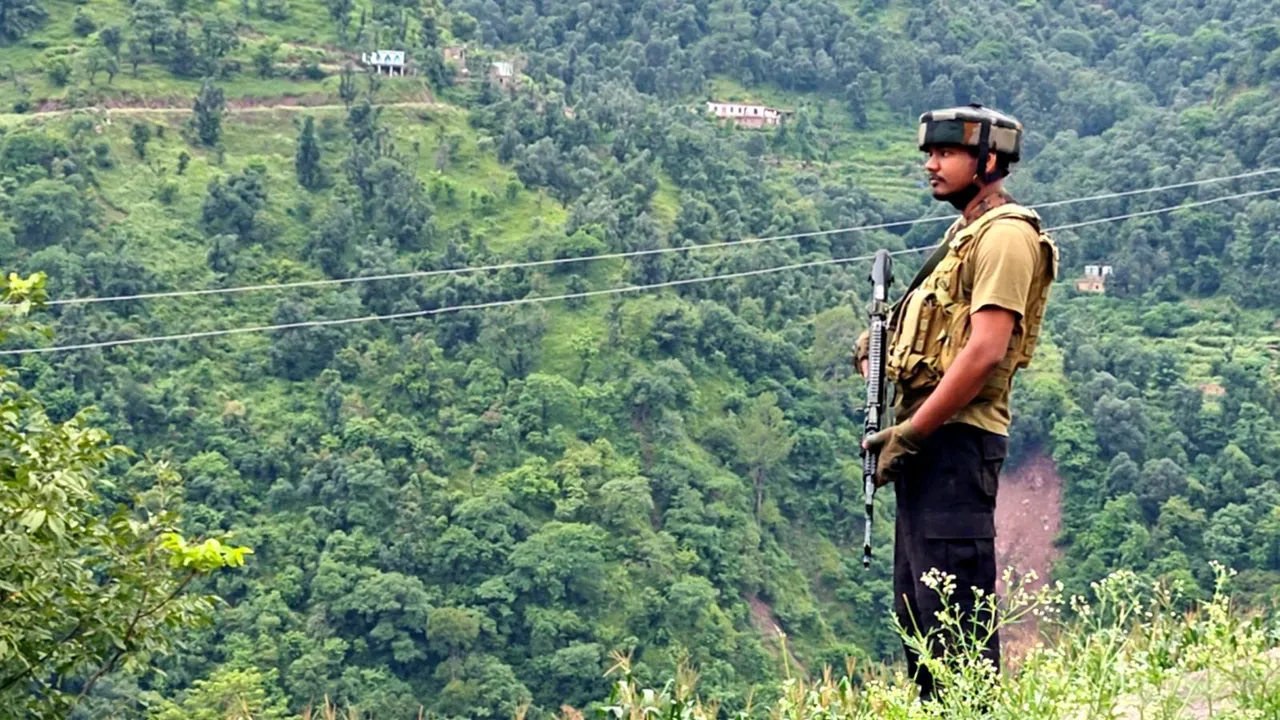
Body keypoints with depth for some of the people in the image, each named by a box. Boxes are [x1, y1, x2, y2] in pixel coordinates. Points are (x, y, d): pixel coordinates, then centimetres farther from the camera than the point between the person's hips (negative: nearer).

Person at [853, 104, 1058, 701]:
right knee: (916, 604, 14)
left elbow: (985, 351, -20)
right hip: (927, 440, 10)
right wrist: (883, 343, 6)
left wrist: (909, 434, -19)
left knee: (954, 606, -9)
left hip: (956, 439, -10)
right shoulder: (964, 233, 20)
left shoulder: (1005, 235, -11)